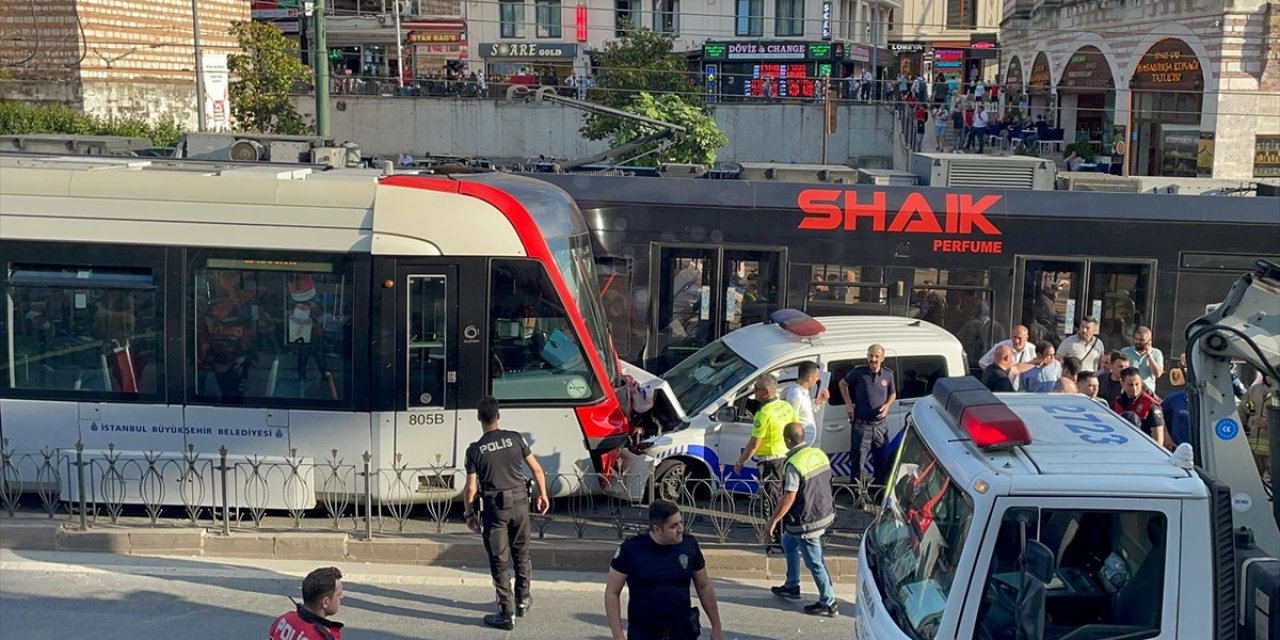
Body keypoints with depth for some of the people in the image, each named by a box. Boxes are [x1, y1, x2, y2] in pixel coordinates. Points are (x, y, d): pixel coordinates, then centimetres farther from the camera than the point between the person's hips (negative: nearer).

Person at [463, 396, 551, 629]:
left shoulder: (475, 450, -8)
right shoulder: (515, 438, -2)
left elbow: (471, 488, -6)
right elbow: (537, 469, 2)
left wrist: (469, 513, 8)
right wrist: (543, 494, 16)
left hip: (495, 507, -3)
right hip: (519, 503, 3)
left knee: (499, 560, 4)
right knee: (521, 553, 21)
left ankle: (507, 614, 5)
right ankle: (523, 600, 34)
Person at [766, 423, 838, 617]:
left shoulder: (794, 464, -24)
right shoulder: (819, 454, 0)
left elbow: (789, 499, -23)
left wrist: (773, 521, -13)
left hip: (806, 522, -9)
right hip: (825, 514, 9)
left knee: (815, 563, 4)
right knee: (788, 542, 26)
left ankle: (828, 603, 14)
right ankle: (792, 586, 36)